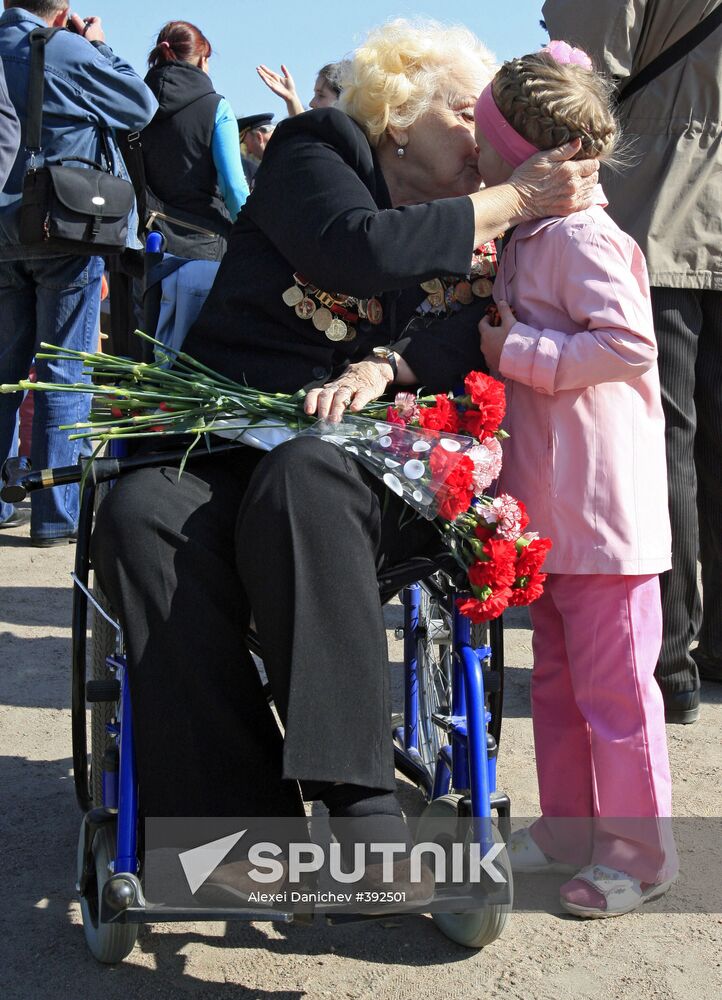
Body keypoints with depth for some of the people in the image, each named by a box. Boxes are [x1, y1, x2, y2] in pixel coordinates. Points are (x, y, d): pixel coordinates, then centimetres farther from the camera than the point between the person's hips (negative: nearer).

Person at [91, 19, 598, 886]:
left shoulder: (464, 226, 19)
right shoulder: (314, 156, 9)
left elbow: (474, 327, 0)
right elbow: (360, 250, -12)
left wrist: (381, 366, -19)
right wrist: (514, 200, -9)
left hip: (359, 450, 1)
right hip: (226, 444, 0)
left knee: (299, 479, -36)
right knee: (141, 514, -32)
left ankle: (359, 793, -36)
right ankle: (242, 809, -30)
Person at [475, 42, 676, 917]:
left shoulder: (580, 236, -15)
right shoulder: (530, 238, 15)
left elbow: (628, 344, -24)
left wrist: (517, 350, -20)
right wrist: (486, 328, 10)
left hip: (602, 507, -10)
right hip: (550, 504, 10)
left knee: (613, 685, 1)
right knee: (556, 678, 18)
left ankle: (639, 852, 15)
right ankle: (567, 827, 32)